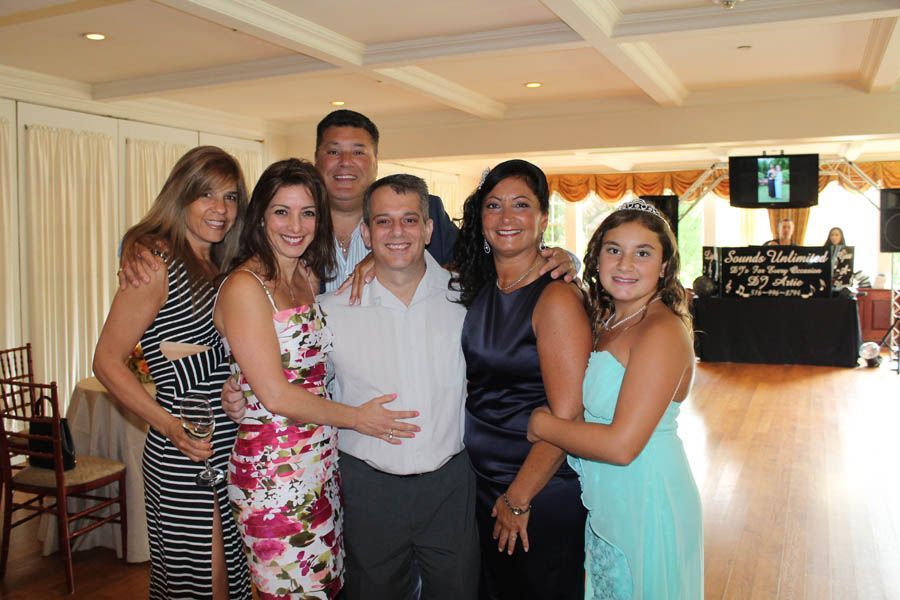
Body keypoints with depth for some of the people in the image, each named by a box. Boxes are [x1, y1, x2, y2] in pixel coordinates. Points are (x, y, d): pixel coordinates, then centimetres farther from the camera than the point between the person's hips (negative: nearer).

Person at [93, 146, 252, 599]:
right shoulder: (156, 264, -12)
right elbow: (107, 362, -13)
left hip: (230, 445, 8)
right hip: (184, 455, -8)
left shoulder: (217, 266, 12)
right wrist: (171, 427, -21)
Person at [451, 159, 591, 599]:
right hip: (481, 482, 7)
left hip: (543, 491, -6)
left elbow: (566, 418, -21)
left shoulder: (556, 298, -19)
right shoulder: (475, 284, 0)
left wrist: (518, 499, -14)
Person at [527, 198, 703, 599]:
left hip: (645, 508, -8)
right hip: (603, 506, 8)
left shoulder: (662, 332, -24)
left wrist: (541, 425, -15)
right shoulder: (605, 319, 3)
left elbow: (622, 445, -28)